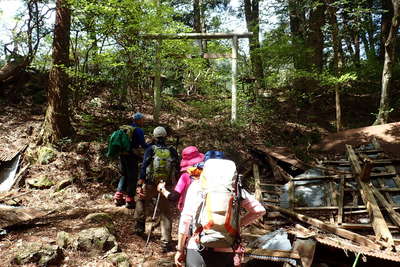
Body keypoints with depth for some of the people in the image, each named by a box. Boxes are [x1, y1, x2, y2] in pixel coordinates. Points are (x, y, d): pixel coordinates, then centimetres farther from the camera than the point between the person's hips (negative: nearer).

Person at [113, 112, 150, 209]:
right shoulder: (139, 130, -10)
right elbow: (143, 144, -13)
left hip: (122, 155, 7)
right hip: (131, 156, -7)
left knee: (124, 175, 19)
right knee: (132, 178, 4)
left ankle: (118, 198, 20)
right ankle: (130, 200, 7)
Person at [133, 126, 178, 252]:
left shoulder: (150, 150, -5)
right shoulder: (172, 151, -1)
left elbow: (143, 167, -9)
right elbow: (177, 169, 1)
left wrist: (139, 185, -7)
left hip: (149, 186, -1)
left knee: (140, 200, 30)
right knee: (165, 215, 9)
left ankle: (139, 226, 32)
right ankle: (166, 243, 7)